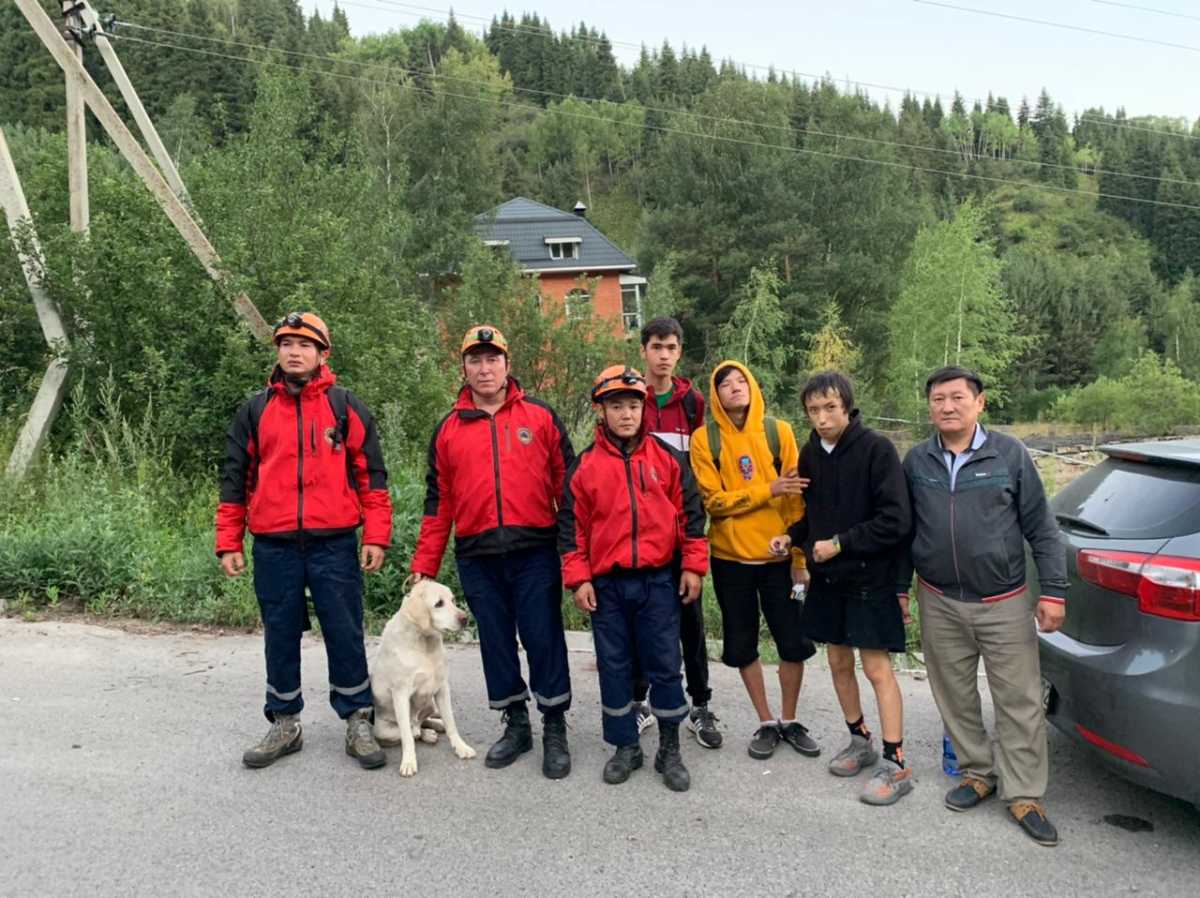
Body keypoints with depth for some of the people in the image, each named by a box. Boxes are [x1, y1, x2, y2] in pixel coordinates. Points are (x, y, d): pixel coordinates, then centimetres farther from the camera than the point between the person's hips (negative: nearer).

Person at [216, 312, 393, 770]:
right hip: (274, 547, 2)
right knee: (280, 637, 11)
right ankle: (284, 724, 26)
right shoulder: (254, 411, 11)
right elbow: (234, 479, 12)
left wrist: (376, 536, -6)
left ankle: (358, 722, 16)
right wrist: (229, 543, 7)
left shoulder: (346, 407, 4)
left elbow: (371, 474, 2)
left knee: (345, 634, 3)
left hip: (334, 543, -2)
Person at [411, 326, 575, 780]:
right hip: (477, 558, 3)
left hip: (534, 551, -2)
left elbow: (567, 484, 2)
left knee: (543, 639, 1)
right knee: (496, 643, 11)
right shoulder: (448, 430, 10)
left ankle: (555, 729, 17)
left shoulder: (541, 417, 3)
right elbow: (438, 502, 13)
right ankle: (515, 725, 27)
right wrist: (424, 566, 10)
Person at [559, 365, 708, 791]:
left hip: (658, 581, 0)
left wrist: (693, 565, 1)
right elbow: (571, 525, 3)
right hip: (606, 585, 1)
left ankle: (670, 750, 20)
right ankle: (625, 747, 24)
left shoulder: (667, 458, 2)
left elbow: (690, 511, 5)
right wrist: (578, 579, -2)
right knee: (614, 667, 10)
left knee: (665, 666, 5)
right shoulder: (585, 466, 1)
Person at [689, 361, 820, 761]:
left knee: (794, 641, 6)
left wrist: (800, 555, -4)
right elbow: (714, 501, -10)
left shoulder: (779, 431, -1)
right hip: (731, 557, 0)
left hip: (779, 556, 1)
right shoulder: (704, 439, -4)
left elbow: (797, 500, -1)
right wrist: (769, 490, -19)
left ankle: (790, 720, 27)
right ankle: (766, 723, 28)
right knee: (742, 645, 10)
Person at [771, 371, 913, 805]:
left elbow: (896, 520, -18)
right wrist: (793, 537, 0)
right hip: (827, 578, 6)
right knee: (838, 662, 14)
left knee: (876, 667, -3)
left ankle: (895, 765, 7)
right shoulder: (811, 453, 5)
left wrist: (840, 544, -18)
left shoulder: (876, 448, -15)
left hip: (870, 578, -6)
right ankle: (860, 741, 31)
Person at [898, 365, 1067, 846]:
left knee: (1020, 702, 2)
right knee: (955, 697, 13)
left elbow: (1040, 527, -2)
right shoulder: (916, 461, 2)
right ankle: (979, 772, 31)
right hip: (940, 604, 3)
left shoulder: (1010, 454, -5)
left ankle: (1023, 794, 16)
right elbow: (904, 530, 9)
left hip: (1005, 603, -2)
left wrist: (1053, 590, -5)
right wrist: (899, 589, 10)